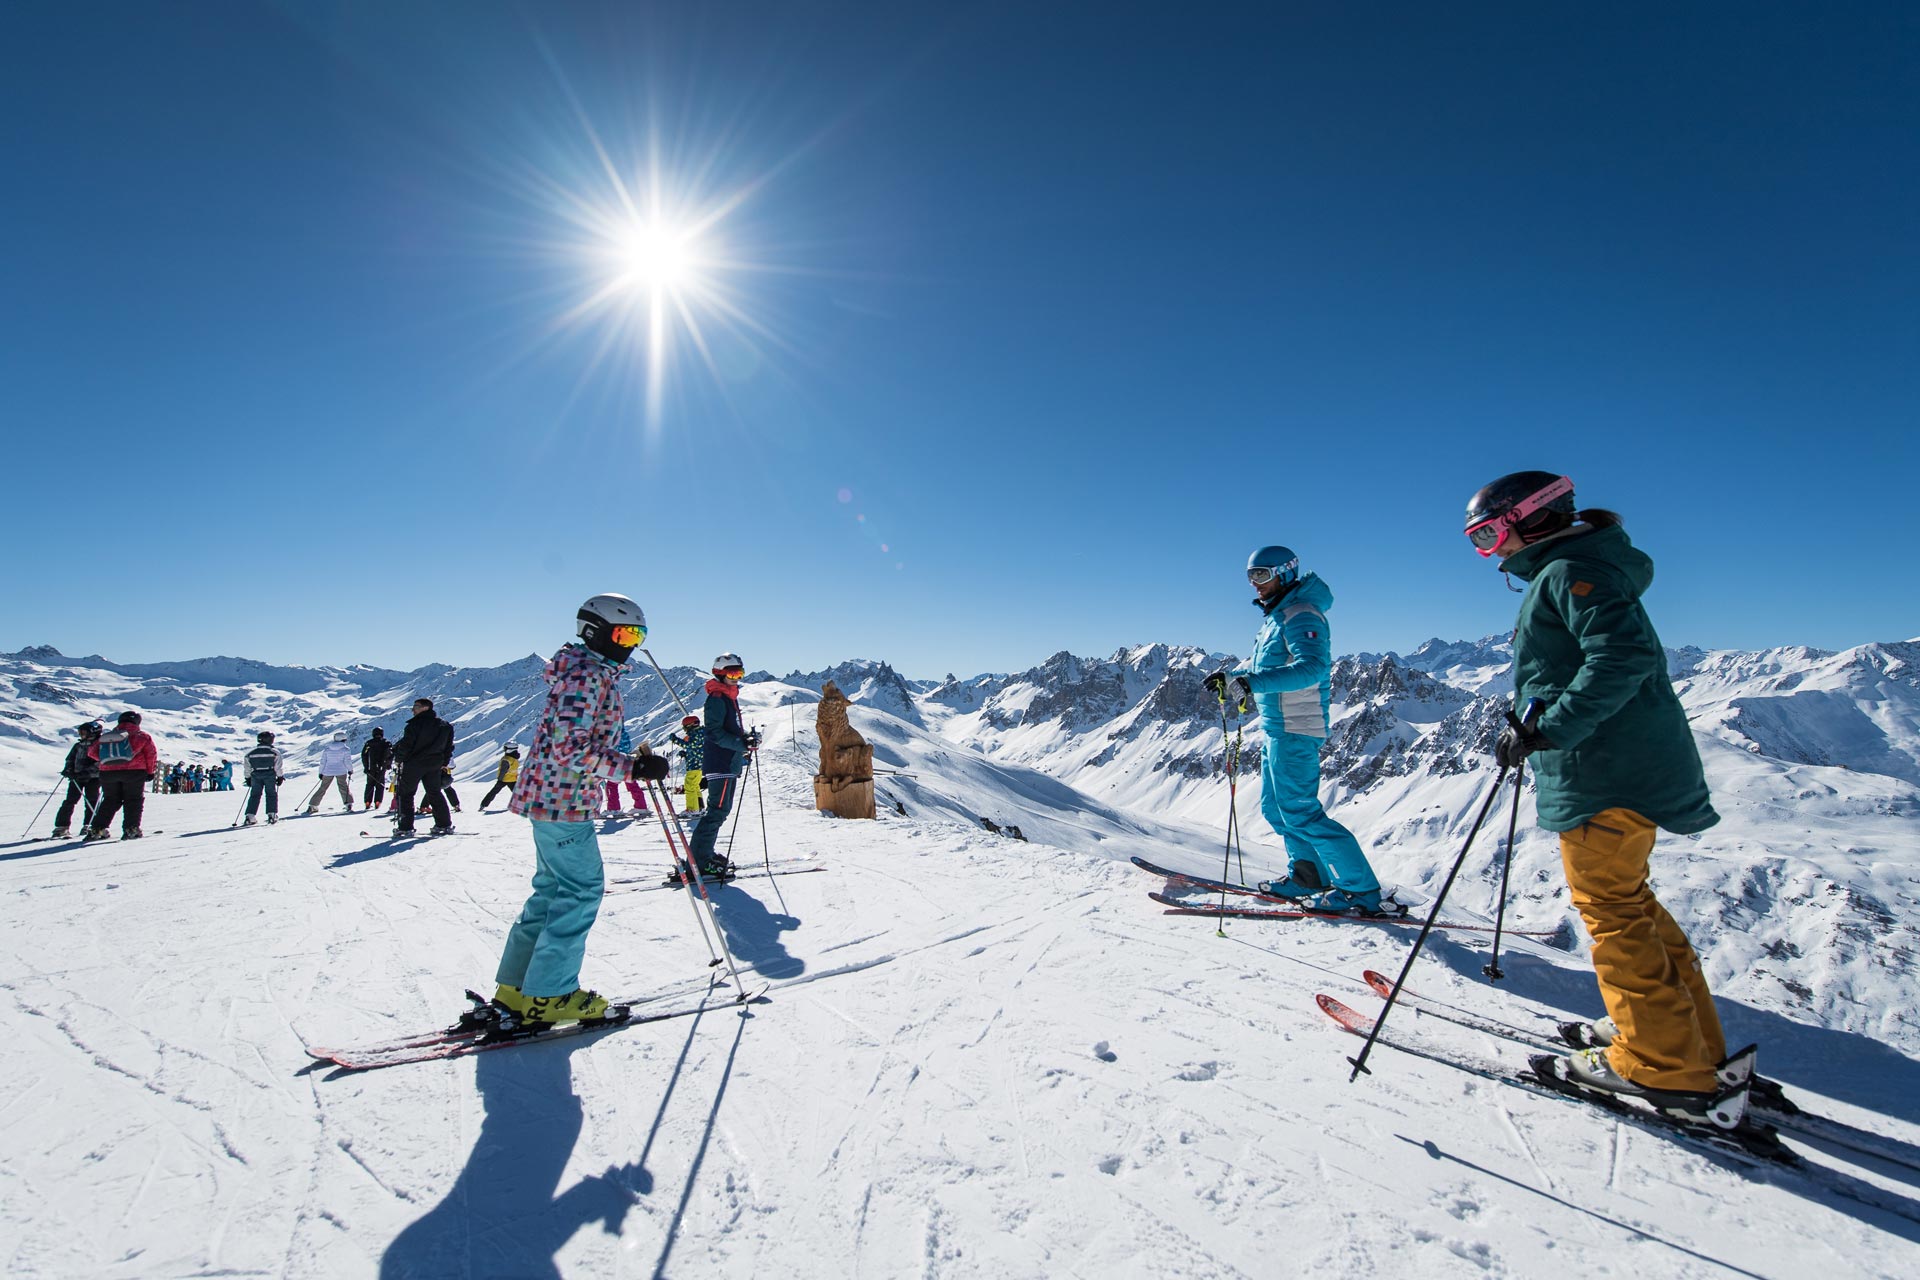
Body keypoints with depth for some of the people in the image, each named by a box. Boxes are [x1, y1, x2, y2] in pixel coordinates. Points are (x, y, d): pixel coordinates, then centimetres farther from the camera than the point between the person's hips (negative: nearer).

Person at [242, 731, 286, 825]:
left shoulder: (251, 753, 7)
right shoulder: (274, 751, -3)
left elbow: (247, 767, 10)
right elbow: (279, 766, -4)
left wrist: (248, 778, 19)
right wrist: (280, 776, 4)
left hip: (255, 776, 3)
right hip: (270, 775, -3)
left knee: (254, 796, 9)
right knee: (271, 794, 4)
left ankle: (250, 817, 1)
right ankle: (272, 815, -5)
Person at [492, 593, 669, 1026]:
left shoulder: (595, 674, 15)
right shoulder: (587, 675, -17)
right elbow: (570, 750, -25)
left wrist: (634, 759, 17)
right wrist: (632, 767, -26)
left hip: (549, 796, 10)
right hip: (562, 800, -10)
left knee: (554, 888, 16)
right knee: (582, 889, -4)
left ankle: (517, 986, 24)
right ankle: (547, 994, 4)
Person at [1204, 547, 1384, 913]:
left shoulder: (1300, 615, -14)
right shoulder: (1275, 617, 16)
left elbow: (1311, 667, -30)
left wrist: (1254, 682, -38)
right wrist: (1229, 674, 21)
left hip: (1295, 730, -10)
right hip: (1277, 729, 10)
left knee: (1299, 813, -8)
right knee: (1275, 808, 16)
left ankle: (1361, 890, -1)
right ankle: (1308, 876, 26)